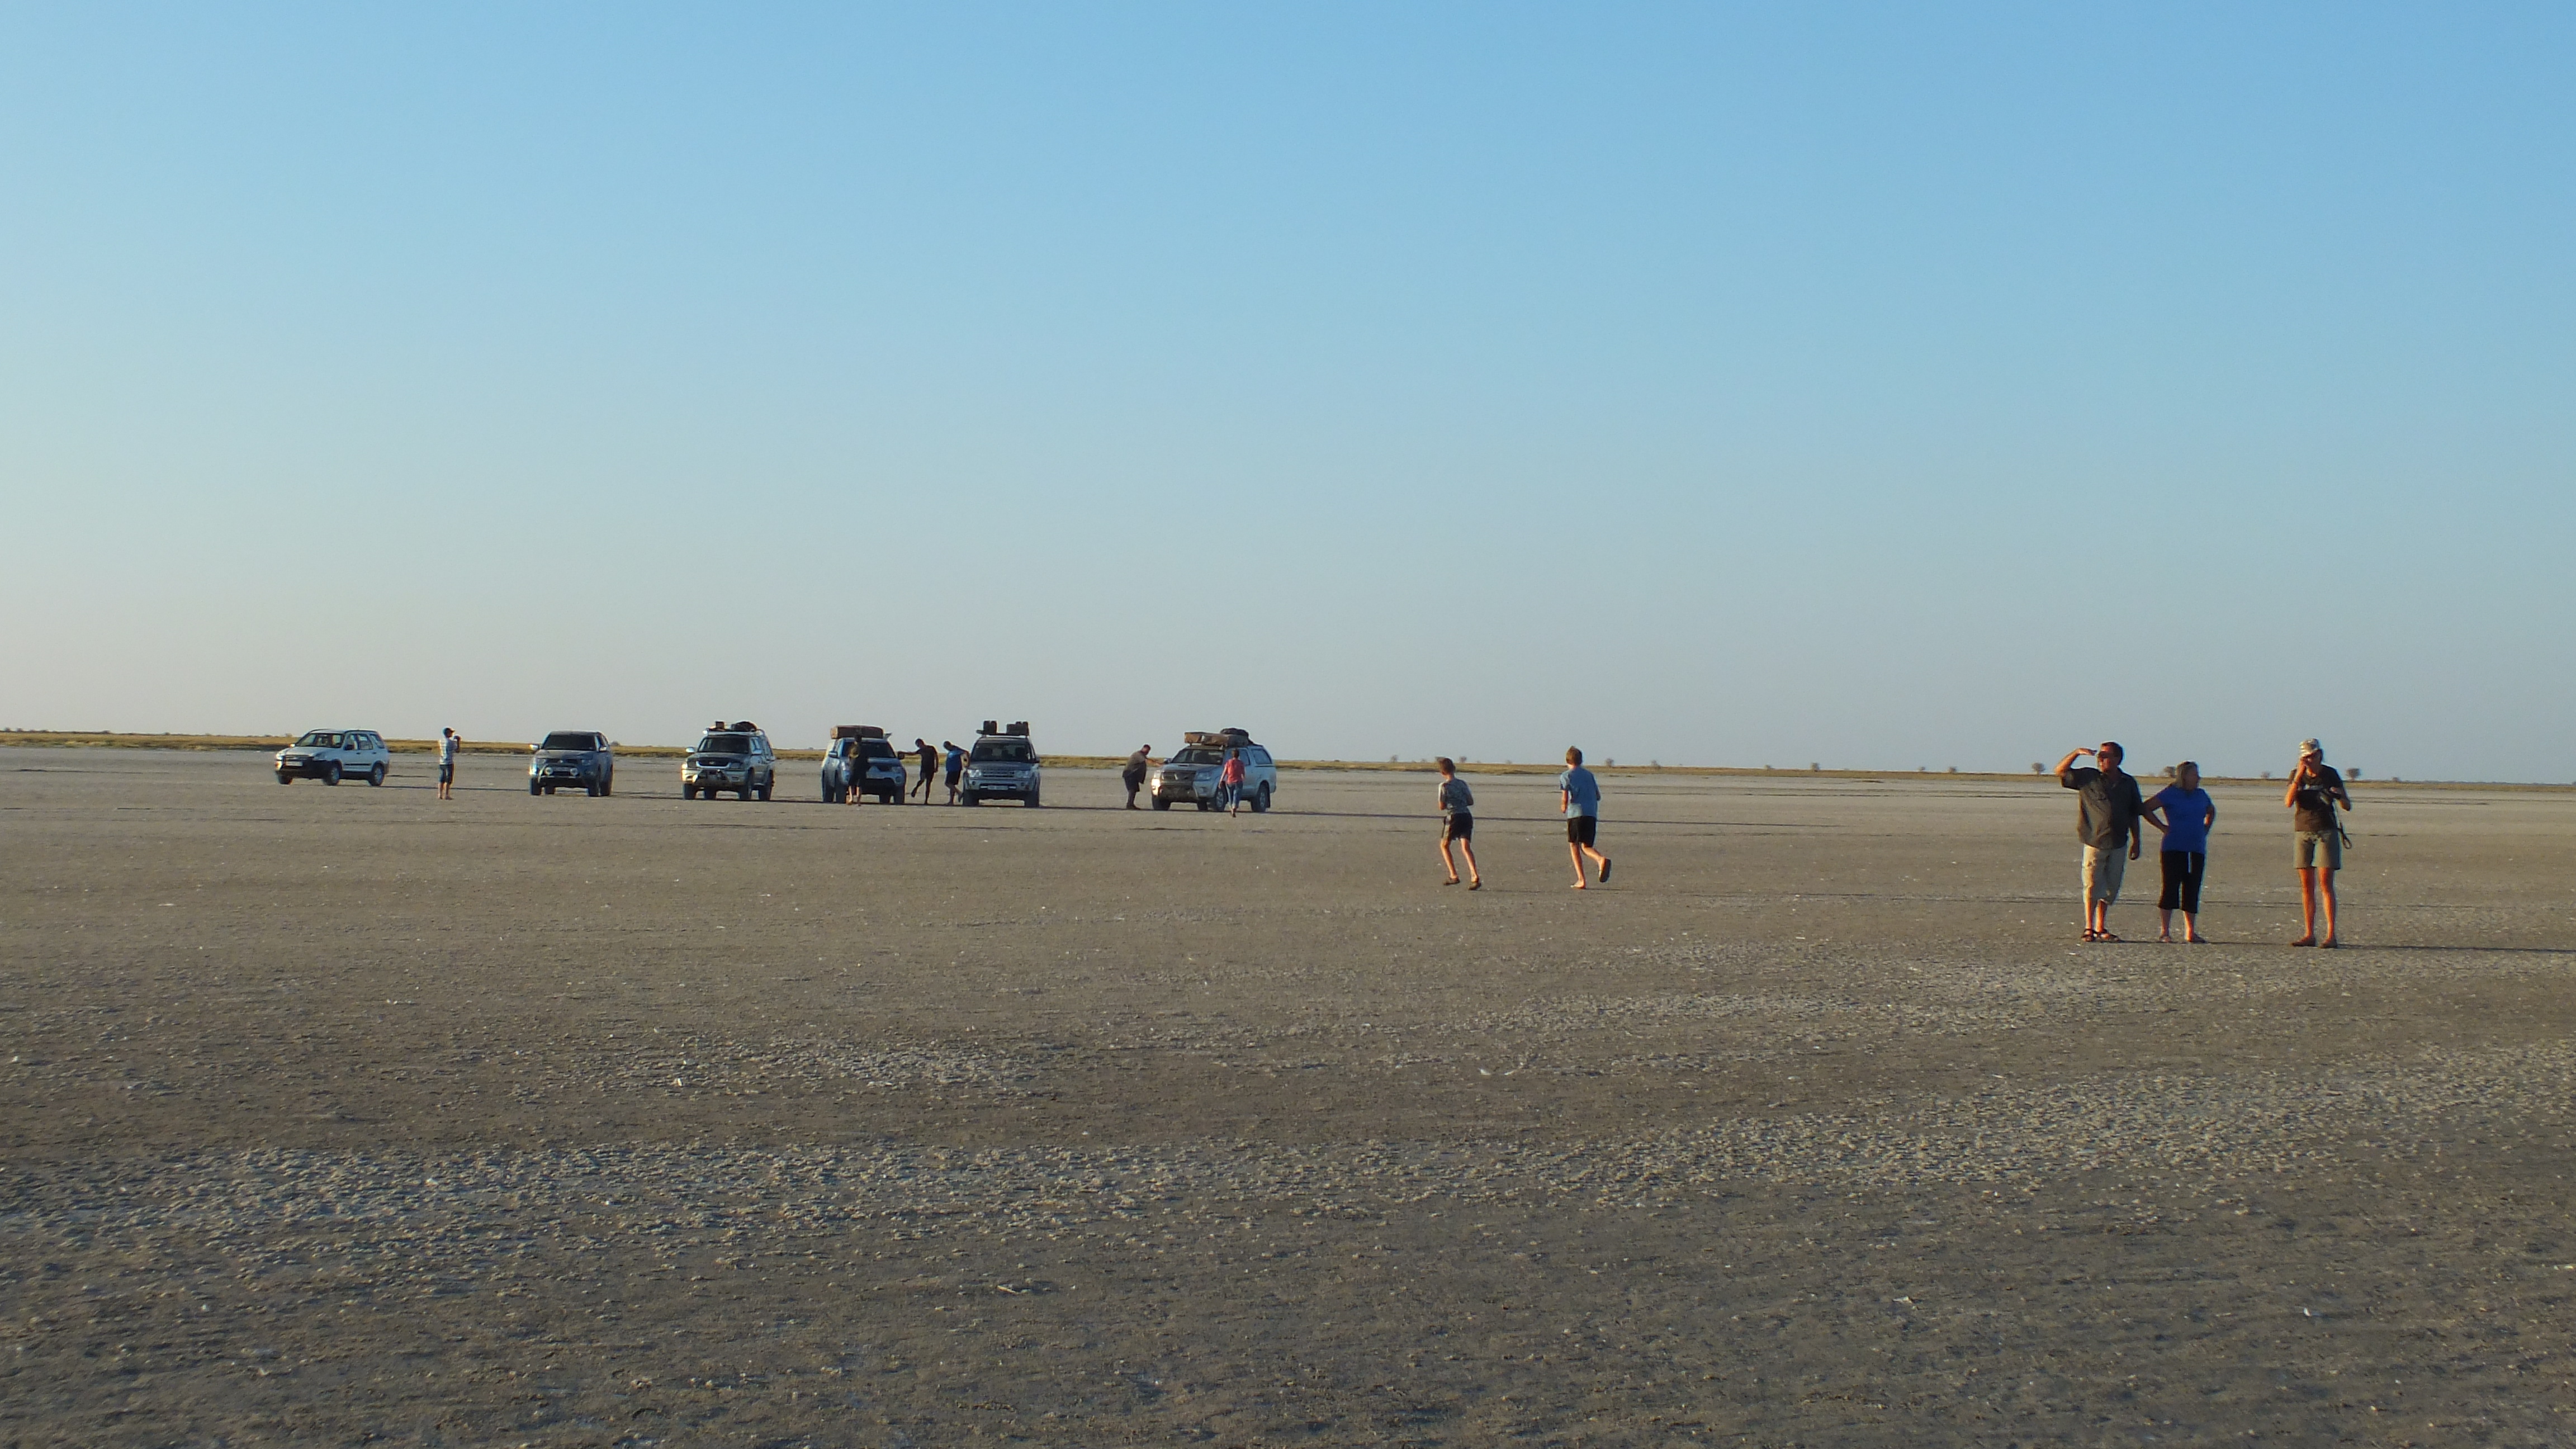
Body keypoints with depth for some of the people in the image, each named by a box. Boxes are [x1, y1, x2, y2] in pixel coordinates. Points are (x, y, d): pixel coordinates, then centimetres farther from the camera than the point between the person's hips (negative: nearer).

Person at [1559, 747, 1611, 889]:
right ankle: (1601, 860, -30)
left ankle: (1581, 880, 2)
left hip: (1575, 813, -4)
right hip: (1592, 814, 4)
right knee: (1587, 847, 6)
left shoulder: (1566, 776, 5)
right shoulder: (1589, 774, 19)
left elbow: (1565, 797, -7)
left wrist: (1563, 808, 12)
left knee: (1574, 845, 11)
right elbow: (1598, 796, 19)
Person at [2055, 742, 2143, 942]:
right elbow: (2061, 771, -1)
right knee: (2092, 886, -7)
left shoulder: (2129, 783, 11)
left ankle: (2101, 929, 15)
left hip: (2118, 844, 3)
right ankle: (2089, 929, -3)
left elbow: (2133, 815, 17)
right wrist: (2077, 753, -11)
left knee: (2110, 889, 7)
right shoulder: (2088, 778, 3)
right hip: (2094, 842, -3)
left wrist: (2136, 840, 14)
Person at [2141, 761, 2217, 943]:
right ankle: (2164, 931, -2)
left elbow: (2211, 811, 34)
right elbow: (2146, 809, -10)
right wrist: (2162, 828, -10)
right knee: (2170, 889, -6)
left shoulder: (2201, 795, 14)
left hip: (2197, 851, 6)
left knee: (2192, 891, 6)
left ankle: (2191, 932, 11)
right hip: (2174, 850, -6)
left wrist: (2205, 829, 18)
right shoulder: (2170, 794, -5)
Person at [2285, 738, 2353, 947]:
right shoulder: (2297, 775, 5)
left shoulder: (2331, 775, -1)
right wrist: (2299, 777, -17)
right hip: (2302, 832, 3)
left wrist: (2341, 797, -21)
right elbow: (2289, 802, -10)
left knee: (2325, 883, -9)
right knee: (2306, 885, 2)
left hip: (2326, 831, -3)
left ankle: (2331, 934, -10)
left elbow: (2348, 807, 1)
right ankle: (2309, 934, 5)